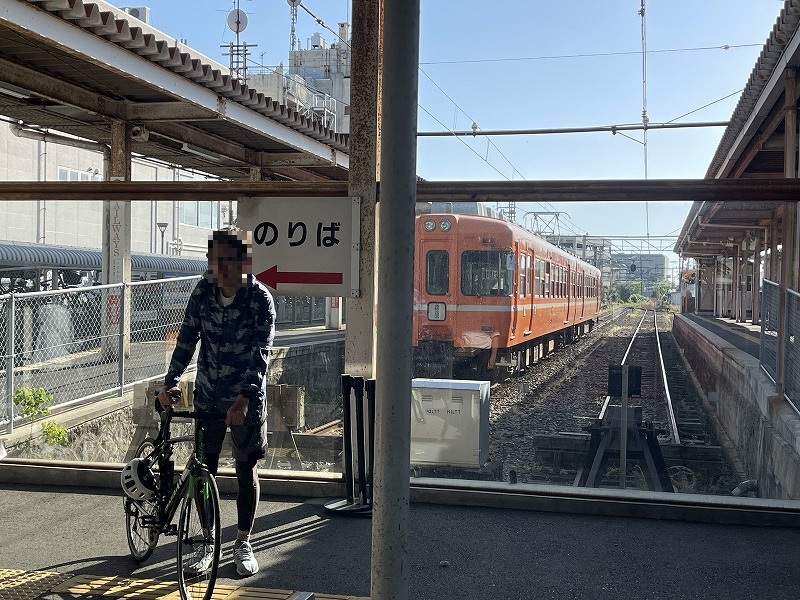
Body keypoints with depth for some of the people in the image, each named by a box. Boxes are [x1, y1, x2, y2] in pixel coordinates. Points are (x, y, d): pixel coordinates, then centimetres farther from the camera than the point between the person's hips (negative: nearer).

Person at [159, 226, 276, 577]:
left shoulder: (260, 298, -15)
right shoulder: (203, 291, -4)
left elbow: (261, 352, -22)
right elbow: (187, 338, -2)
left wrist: (246, 397, -34)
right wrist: (171, 382, -13)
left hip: (246, 398, -3)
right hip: (208, 395, 3)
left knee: (246, 470, 8)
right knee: (205, 469, 7)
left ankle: (243, 544, 24)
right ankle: (208, 543, 23)